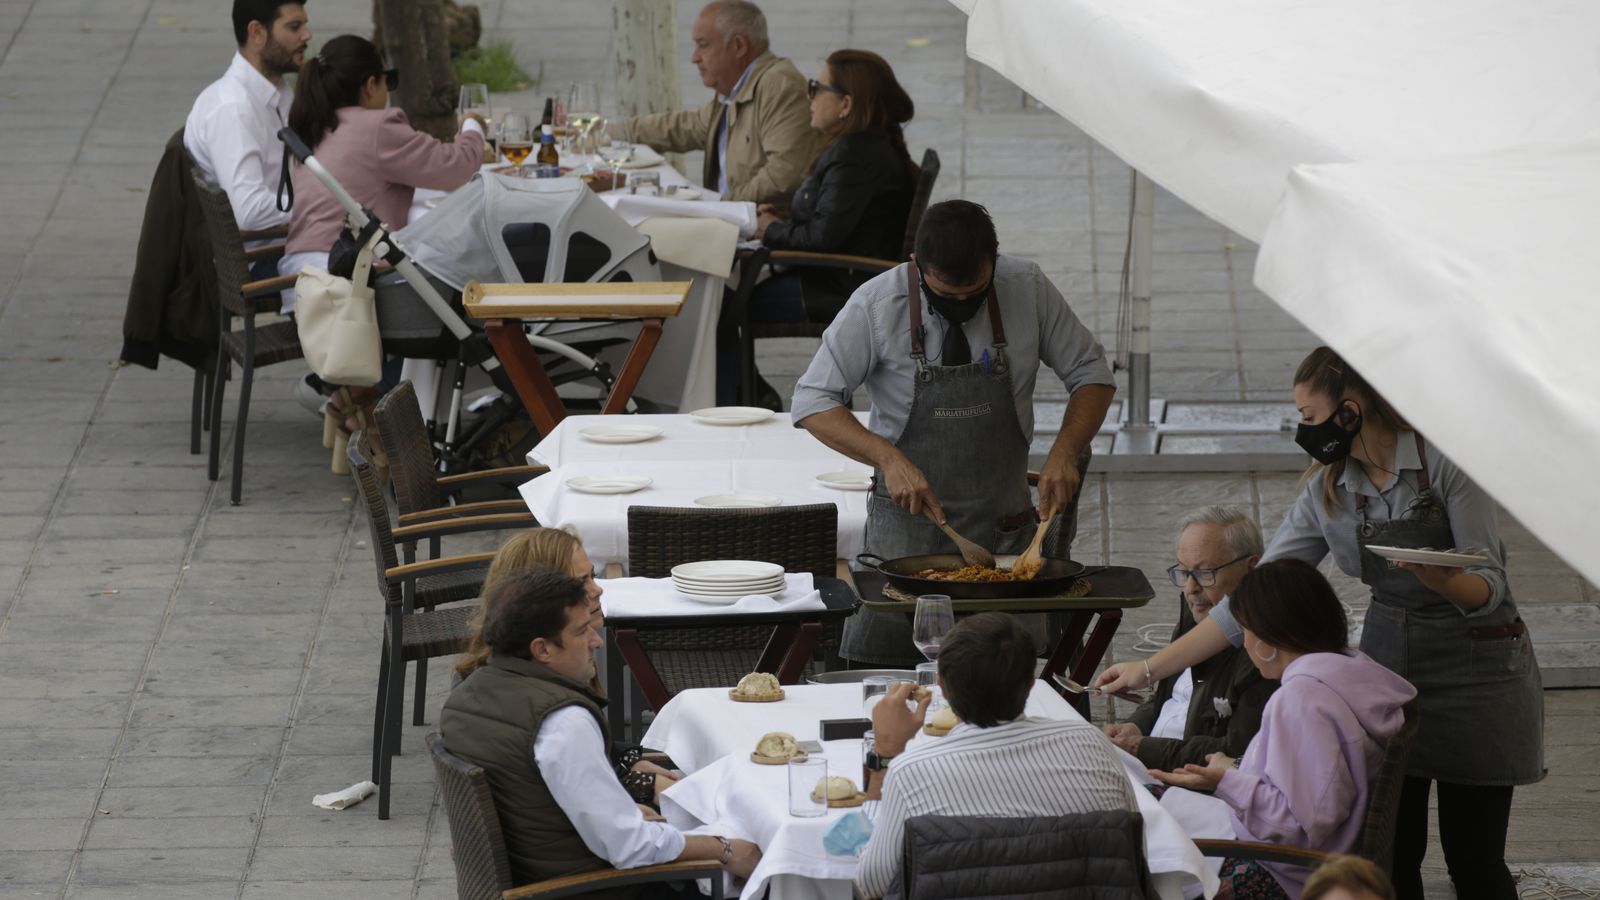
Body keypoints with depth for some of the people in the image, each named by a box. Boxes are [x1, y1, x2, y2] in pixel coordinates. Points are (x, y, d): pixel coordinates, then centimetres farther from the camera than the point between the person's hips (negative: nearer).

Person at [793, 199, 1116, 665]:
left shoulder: (1027, 289, -6)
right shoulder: (876, 306, -10)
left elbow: (1091, 374, 4)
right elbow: (813, 401, -6)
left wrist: (1065, 452, -13)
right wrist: (888, 457, -20)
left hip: (1005, 530, 1)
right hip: (907, 527, -1)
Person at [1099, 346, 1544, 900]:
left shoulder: (1444, 461, -15)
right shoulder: (1326, 491, 1)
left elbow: (1489, 587, -13)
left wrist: (1440, 580, -37)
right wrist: (1150, 669, 1)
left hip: (1476, 667, -5)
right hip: (1389, 658, 5)